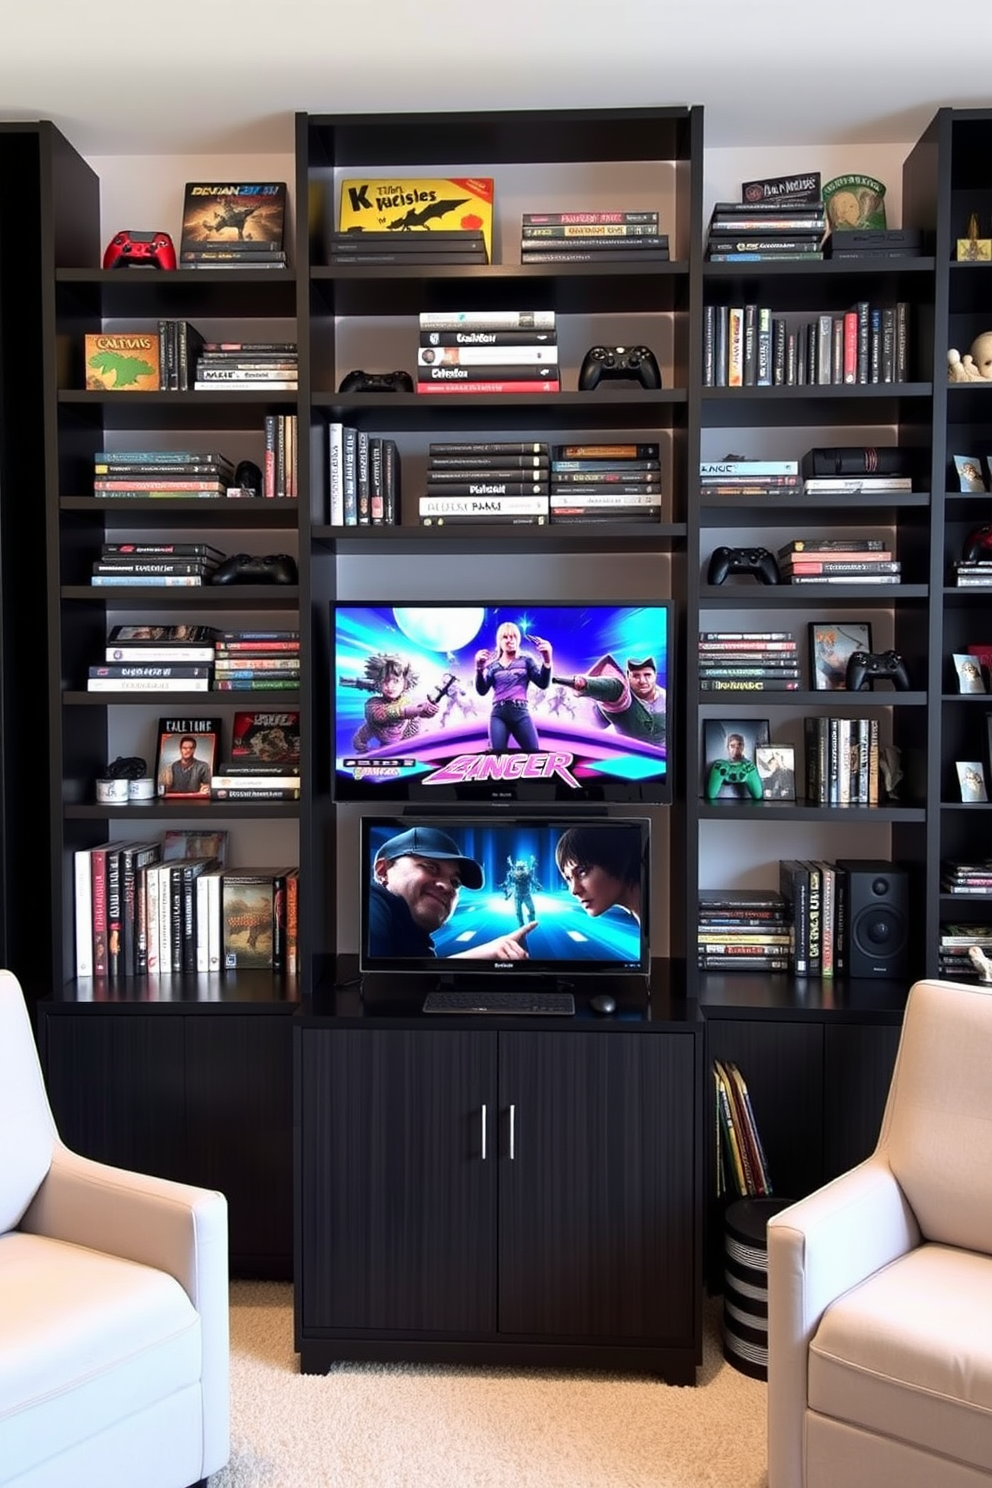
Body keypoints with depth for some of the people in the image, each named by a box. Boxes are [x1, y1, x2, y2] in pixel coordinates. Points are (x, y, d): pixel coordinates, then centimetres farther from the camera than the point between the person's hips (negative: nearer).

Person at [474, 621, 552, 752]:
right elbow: (482, 691, 4)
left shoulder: (526, 661, 14)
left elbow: (543, 683, 1)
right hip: (498, 714, 1)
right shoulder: (493, 666, 16)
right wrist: (479, 668, -11)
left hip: (521, 713, -1)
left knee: (535, 754, -8)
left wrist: (547, 660, -15)